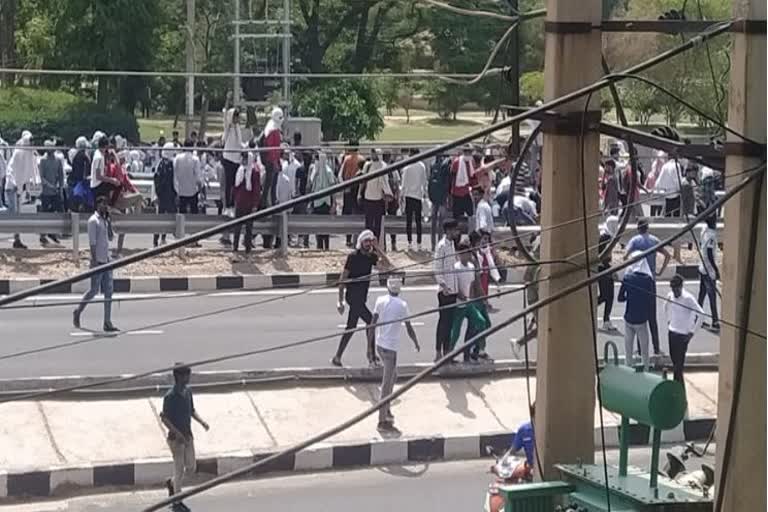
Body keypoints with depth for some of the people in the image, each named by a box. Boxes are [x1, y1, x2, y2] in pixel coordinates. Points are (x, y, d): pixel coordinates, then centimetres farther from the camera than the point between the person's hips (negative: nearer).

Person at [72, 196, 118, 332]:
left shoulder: (105, 220, 15)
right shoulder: (93, 221, -10)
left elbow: (110, 238, 14)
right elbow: (92, 242, -14)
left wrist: (109, 221, 5)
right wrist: (94, 261, -19)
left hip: (106, 260, 8)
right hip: (98, 261, -8)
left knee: (108, 291, 3)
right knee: (94, 290, -3)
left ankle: (107, 322, 3)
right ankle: (78, 311, 18)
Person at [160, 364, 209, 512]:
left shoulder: (188, 391, 2)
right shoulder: (170, 396, -20)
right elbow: (164, 418, -19)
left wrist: (201, 422, -3)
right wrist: (178, 434, -25)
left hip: (188, 435, 7)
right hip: (176, 438, -7)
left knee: (191, 468, 14)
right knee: (179, 469, 2)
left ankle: (171, 482, 38)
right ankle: (177, 499, 17)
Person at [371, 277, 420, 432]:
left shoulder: (380, 301, -1)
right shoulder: (402, 305, -12)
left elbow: (373, 323, -1)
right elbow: (409, 328, -7)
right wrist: (416, 344, 9)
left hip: (380, 345, 5)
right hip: (391, 347, -5)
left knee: (392, 376, 25)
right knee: (387, 384, 0)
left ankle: (387, 410, 31)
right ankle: (382, 421, 3)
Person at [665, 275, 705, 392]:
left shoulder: (688, 298, -19)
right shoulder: (670, 296, 1)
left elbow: (701, 314, -19)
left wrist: (692, 332, -15)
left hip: (683, 334, -6)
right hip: (672, 331, 6)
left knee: (679, 362, -6)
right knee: (674, 359, 16)